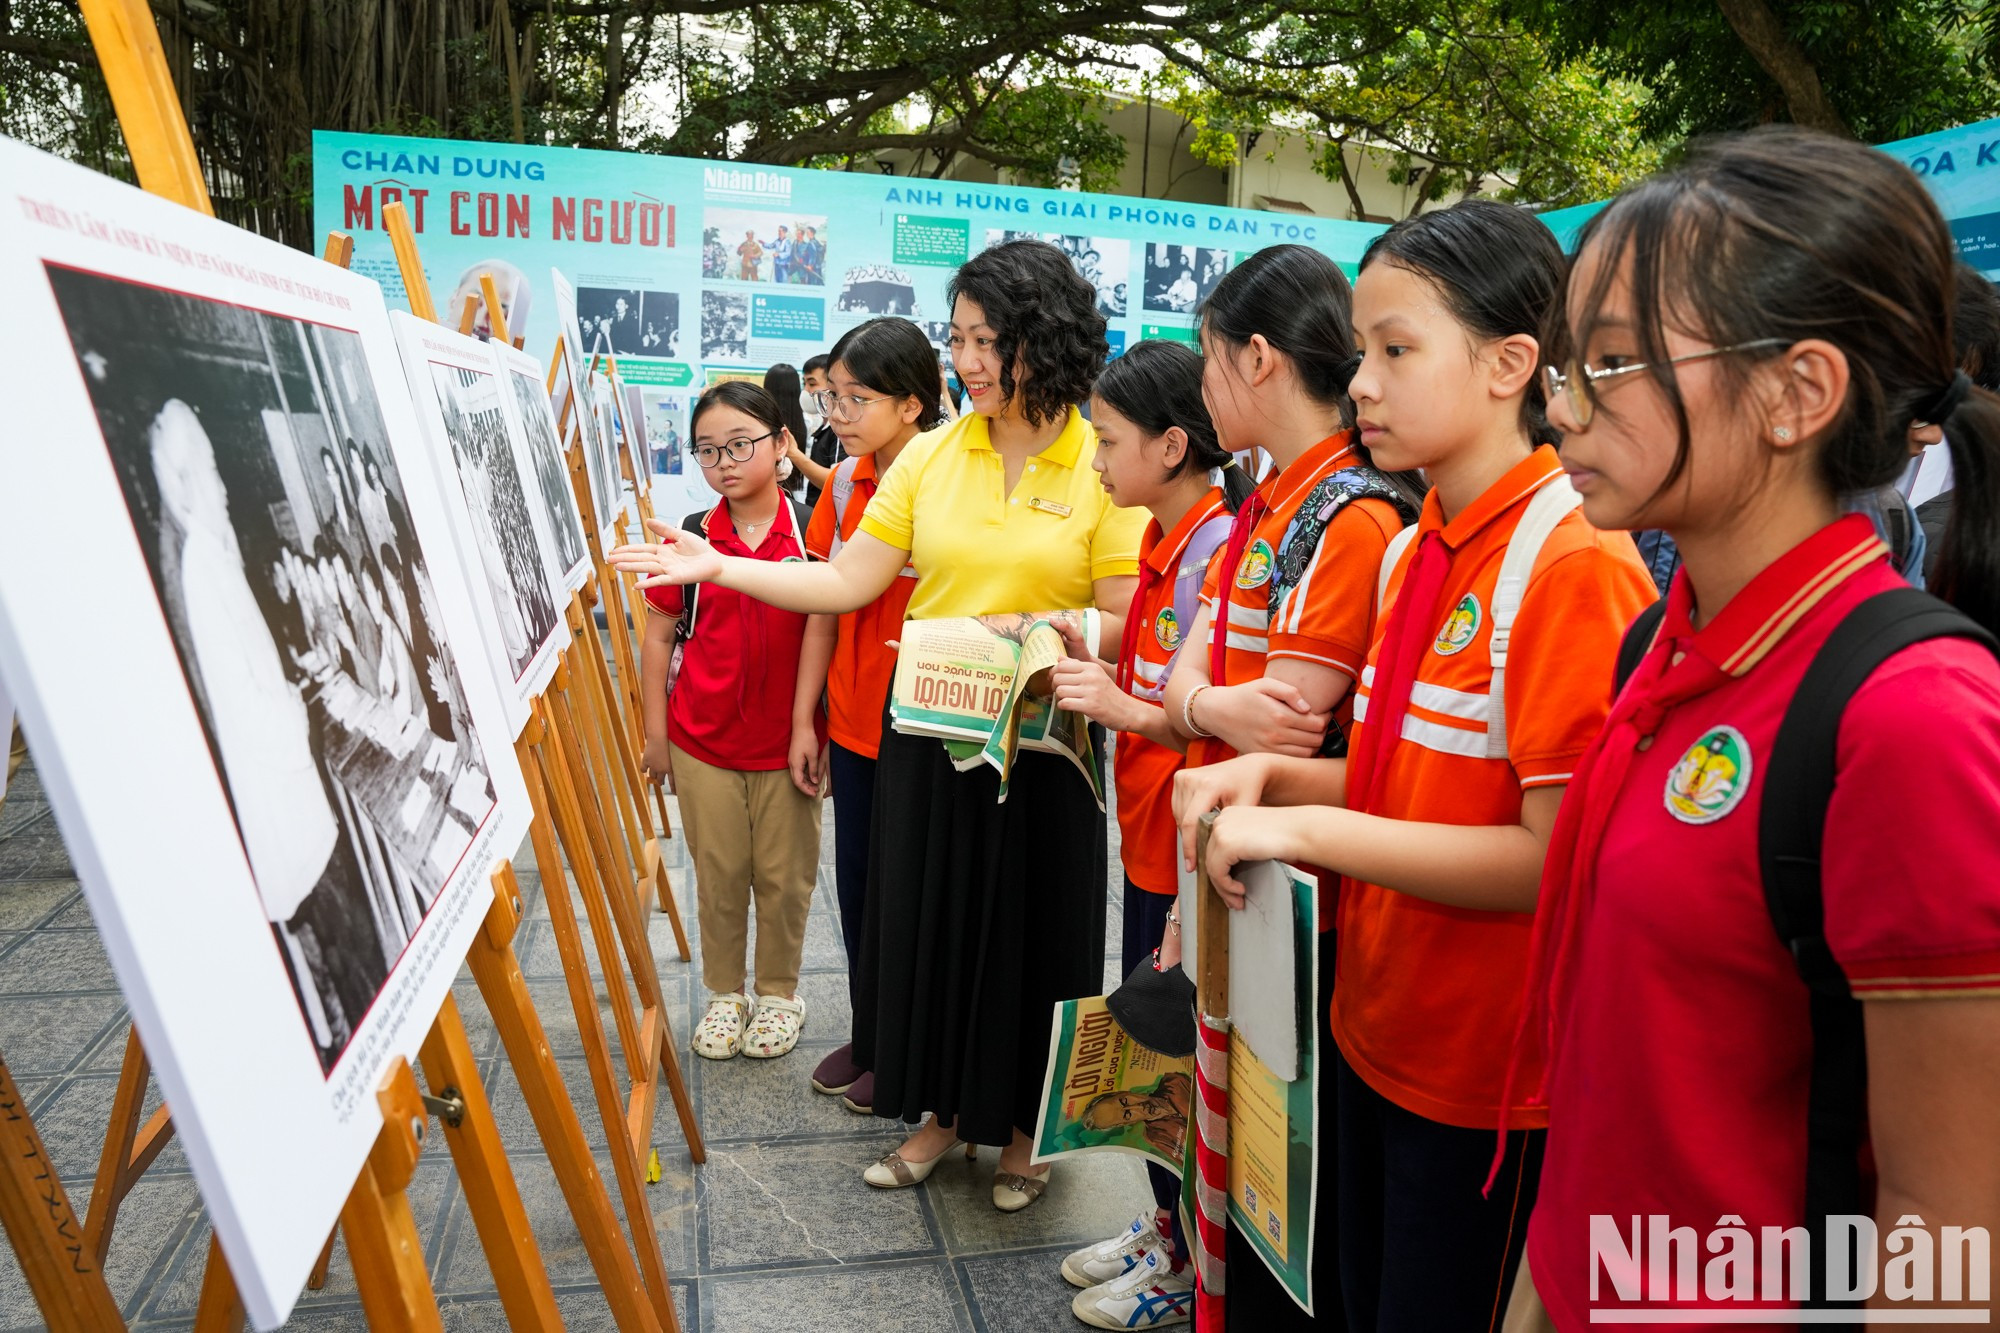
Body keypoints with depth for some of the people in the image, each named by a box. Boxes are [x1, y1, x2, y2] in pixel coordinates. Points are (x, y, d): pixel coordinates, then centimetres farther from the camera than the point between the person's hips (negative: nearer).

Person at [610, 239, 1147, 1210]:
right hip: (925, 731, 4)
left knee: (1028, 931, 9)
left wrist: (1064, 626, -27)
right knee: (923, 920, 13)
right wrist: (720, 568, -6)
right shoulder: (931, 455, 4)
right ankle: (941, 1110, 35)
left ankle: (1021, 1127, 32)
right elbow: (846, 583, 1)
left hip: (1040, 740, -3)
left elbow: (1130, 618, -9)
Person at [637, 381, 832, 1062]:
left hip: (787, 738, -1)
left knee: (784, 876, 11)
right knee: (718, 874, 13)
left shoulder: (811, 531, -8)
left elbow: (822, 627, -8)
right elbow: (659, 635, 4)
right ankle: (724, 993, 32)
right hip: (702, 741, 1)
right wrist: (657, 731, 3)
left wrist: (807, 725, -12)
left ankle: (779, 993, 31)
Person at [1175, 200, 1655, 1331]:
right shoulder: (1416, 556, 6)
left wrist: (1307, 826, -22)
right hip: (1376, 1034, 8)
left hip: (1488, 1083, -7)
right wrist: (1274, 776, -2)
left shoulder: (1577, 566, -19)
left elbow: (1556, 856, -22)